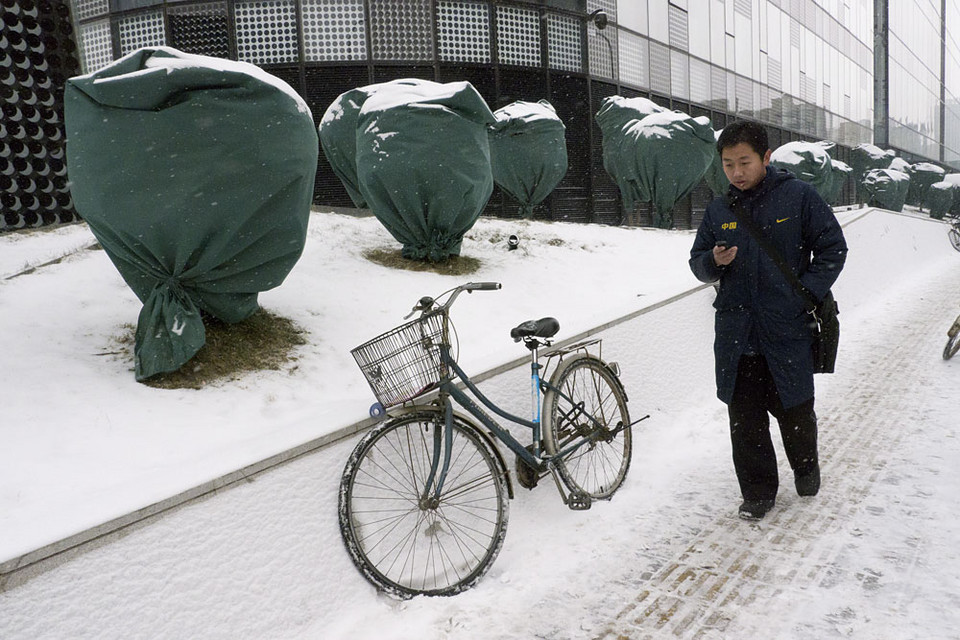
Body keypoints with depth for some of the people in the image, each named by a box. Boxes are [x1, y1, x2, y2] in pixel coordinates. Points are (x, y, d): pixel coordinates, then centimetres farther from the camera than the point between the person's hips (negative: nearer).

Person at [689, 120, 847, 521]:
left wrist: (807, 294, -8)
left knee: (795, 412, 11)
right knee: (745, 419, 5)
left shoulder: (798, 196, -2)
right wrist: (713, 262, -11)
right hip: (736, 334, 3)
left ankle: (805, 467, 41)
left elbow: (833, 248, 3)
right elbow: (698, 262, 13)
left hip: (788, 331, -2)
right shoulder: (718, 210, 8)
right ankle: (758, 492, 22)